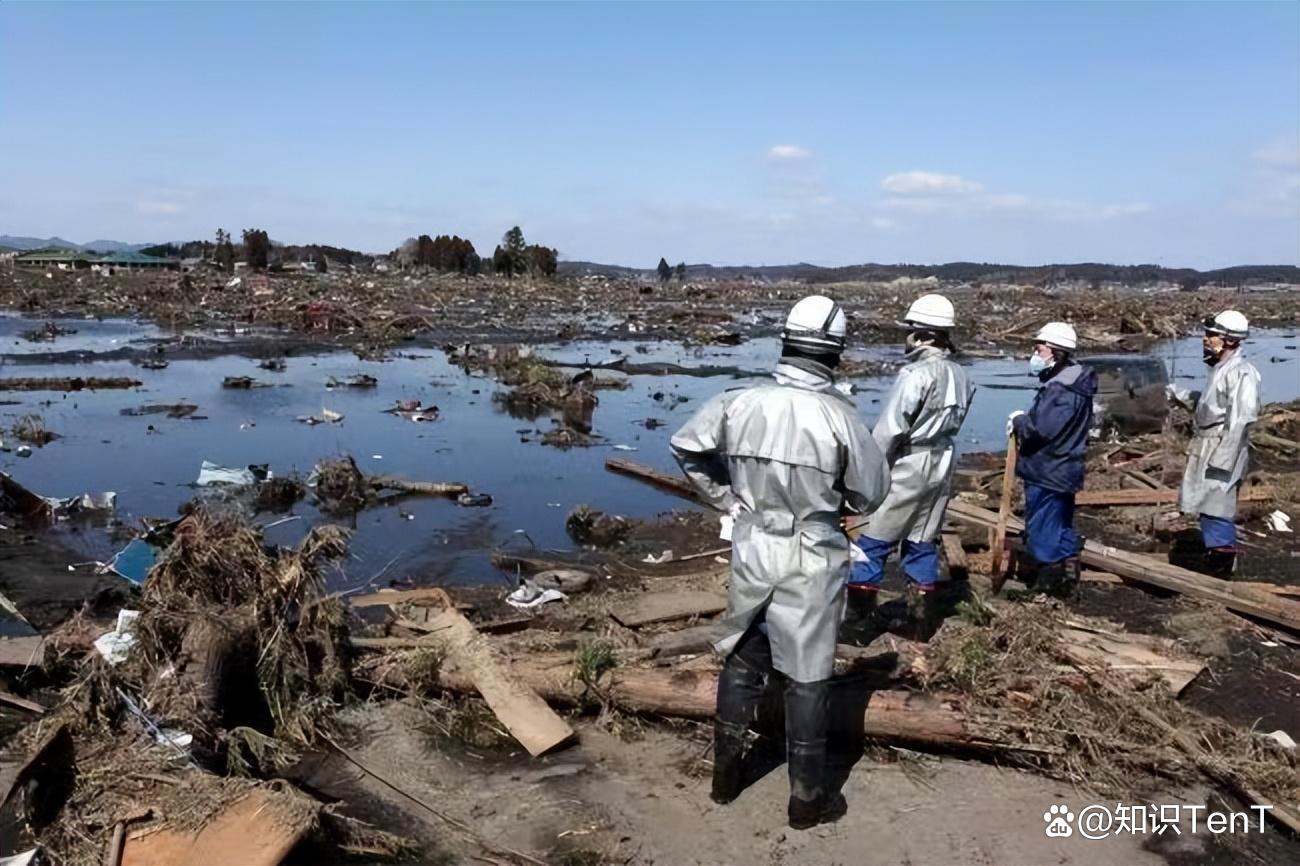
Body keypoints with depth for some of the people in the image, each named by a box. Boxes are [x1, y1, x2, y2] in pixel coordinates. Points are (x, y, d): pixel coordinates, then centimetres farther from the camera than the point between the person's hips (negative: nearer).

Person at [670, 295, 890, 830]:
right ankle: (808, 797, 23)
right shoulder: (838, 417, -19)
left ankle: (726, 772, 33)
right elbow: (872, 493, -7)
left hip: (751, 550, 4)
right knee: (807, 677, 9)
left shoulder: (739, 403, -9)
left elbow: (686, 448, 5)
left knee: (742, 661, 20)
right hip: (811, 562, -3)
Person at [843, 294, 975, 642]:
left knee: (872, 544, 1)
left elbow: (889, 430, -18)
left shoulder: (916, 375, -18)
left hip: (908, 467, -7)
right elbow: (952, 423, 5)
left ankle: (857, 622, 6)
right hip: (942, 466, 8)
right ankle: (927, 619, 23)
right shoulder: (960, 377, 5)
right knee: (921, 544, 17)